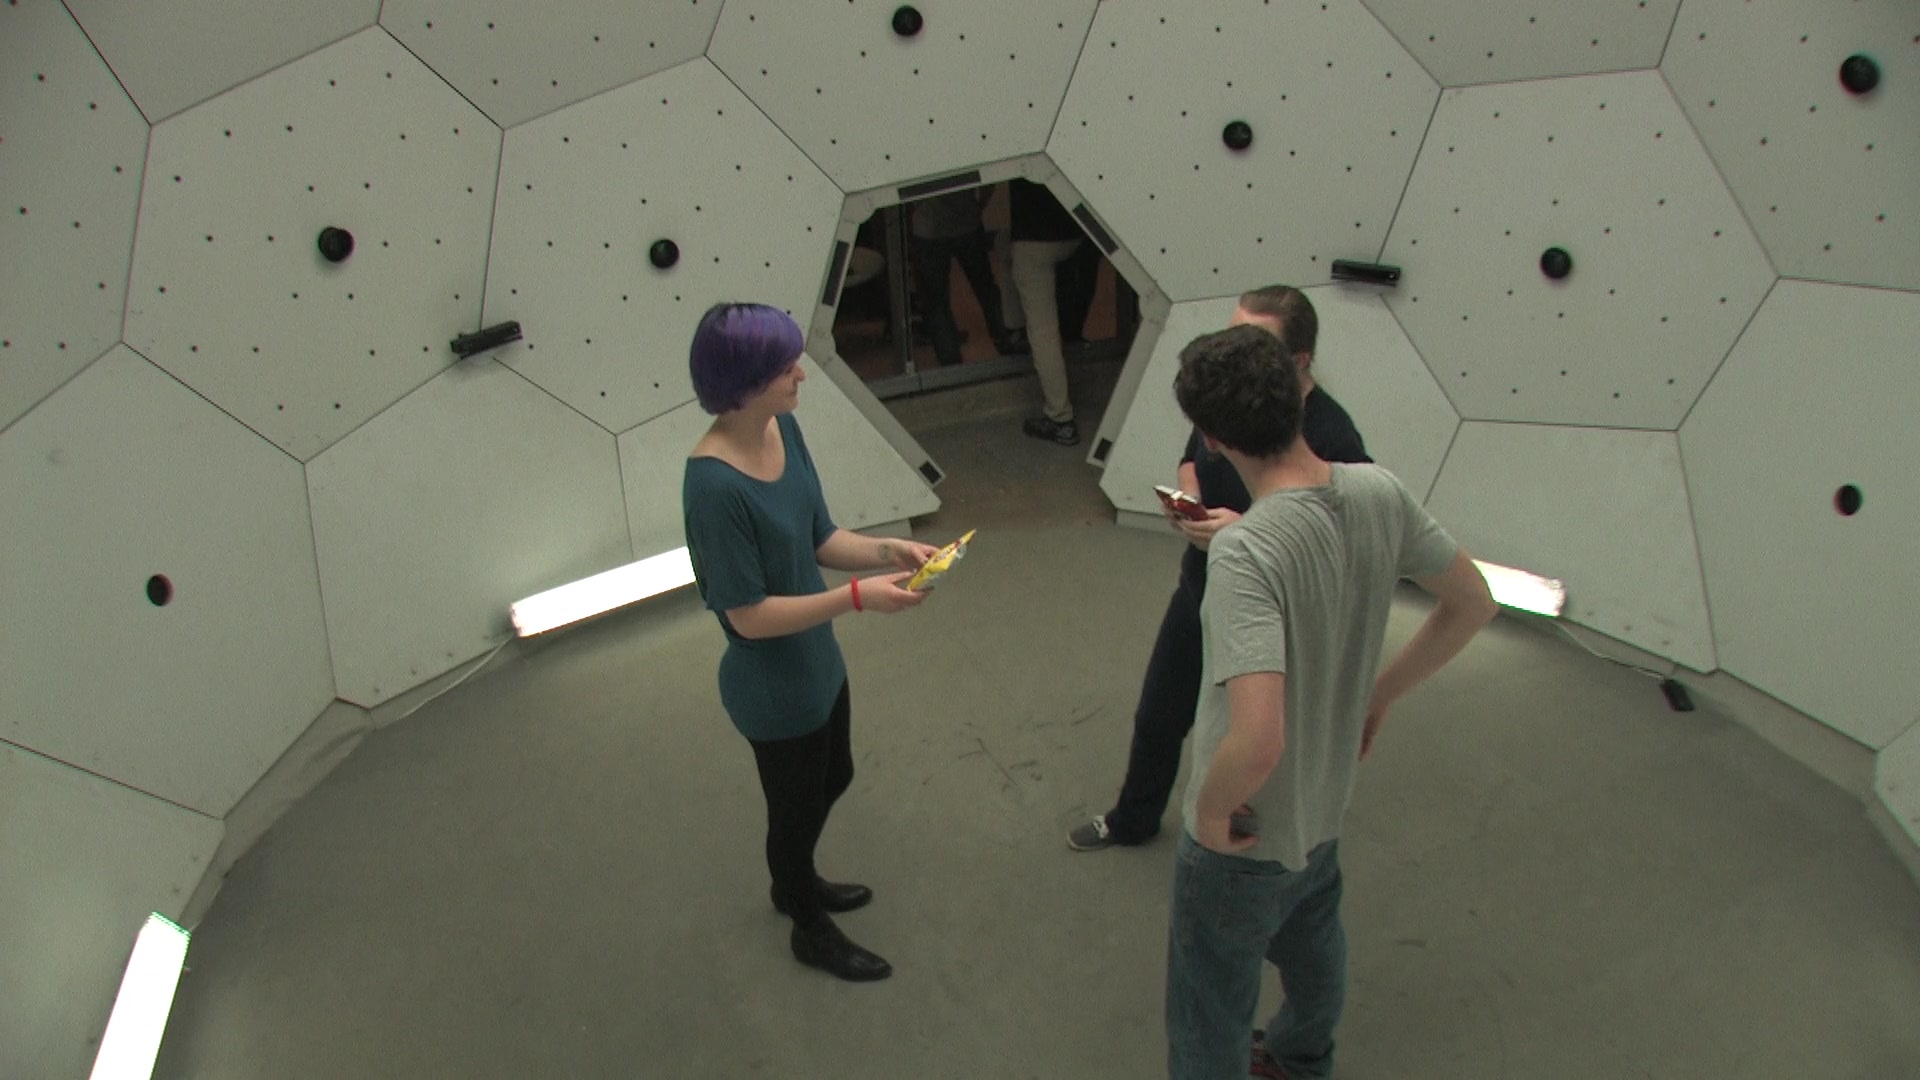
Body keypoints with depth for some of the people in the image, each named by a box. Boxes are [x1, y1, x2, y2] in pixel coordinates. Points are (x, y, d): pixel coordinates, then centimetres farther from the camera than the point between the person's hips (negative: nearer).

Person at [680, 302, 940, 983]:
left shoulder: (783, 429, -8)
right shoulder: (714, 485, -33)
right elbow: (749, 616, -27)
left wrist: (884, 550, -15)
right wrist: (858, 597, -29)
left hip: (816, 664, 8)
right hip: (773, 690, -8)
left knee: (832, 781, 30)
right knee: (796, 805, 18)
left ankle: (794, 884, 58)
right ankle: (811, 929, 46)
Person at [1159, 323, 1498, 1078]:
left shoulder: (1245, 550, -36)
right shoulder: (1379, 494, -14)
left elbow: (1257, 740, -43)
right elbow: (1472, 605, 2)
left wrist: (1213, 810, -22)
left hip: (1245, 841, -8)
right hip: (1326, 806, 8)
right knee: (1311, 946, 35)